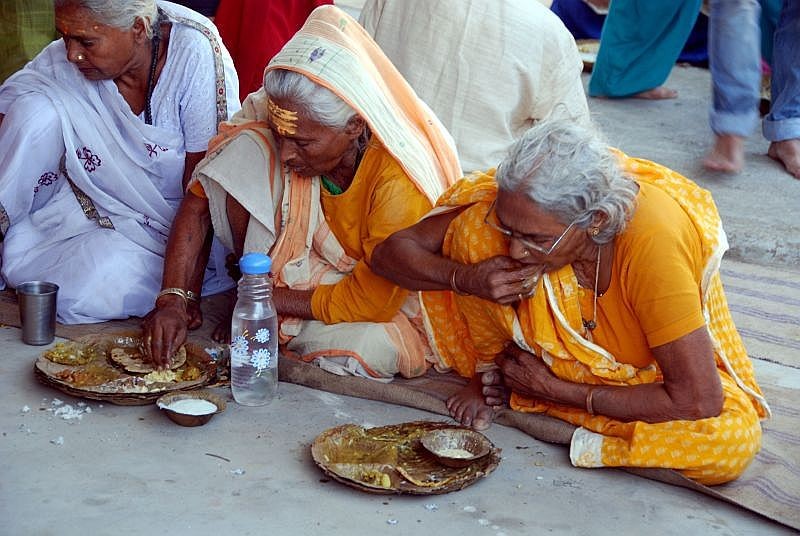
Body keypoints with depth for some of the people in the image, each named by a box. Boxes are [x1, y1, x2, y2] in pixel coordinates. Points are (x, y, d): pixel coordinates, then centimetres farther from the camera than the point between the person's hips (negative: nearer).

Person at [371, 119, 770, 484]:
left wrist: (559, 391, -27)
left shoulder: (652, 242, -39)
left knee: (734, 443, -34)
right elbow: (390, 252, -17)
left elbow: (699, 401, -35)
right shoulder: (520, 209, -26)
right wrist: (466, 279, -36)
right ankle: (490, 374, -4)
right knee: (475, 229, -24)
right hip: (557, 352, 2)